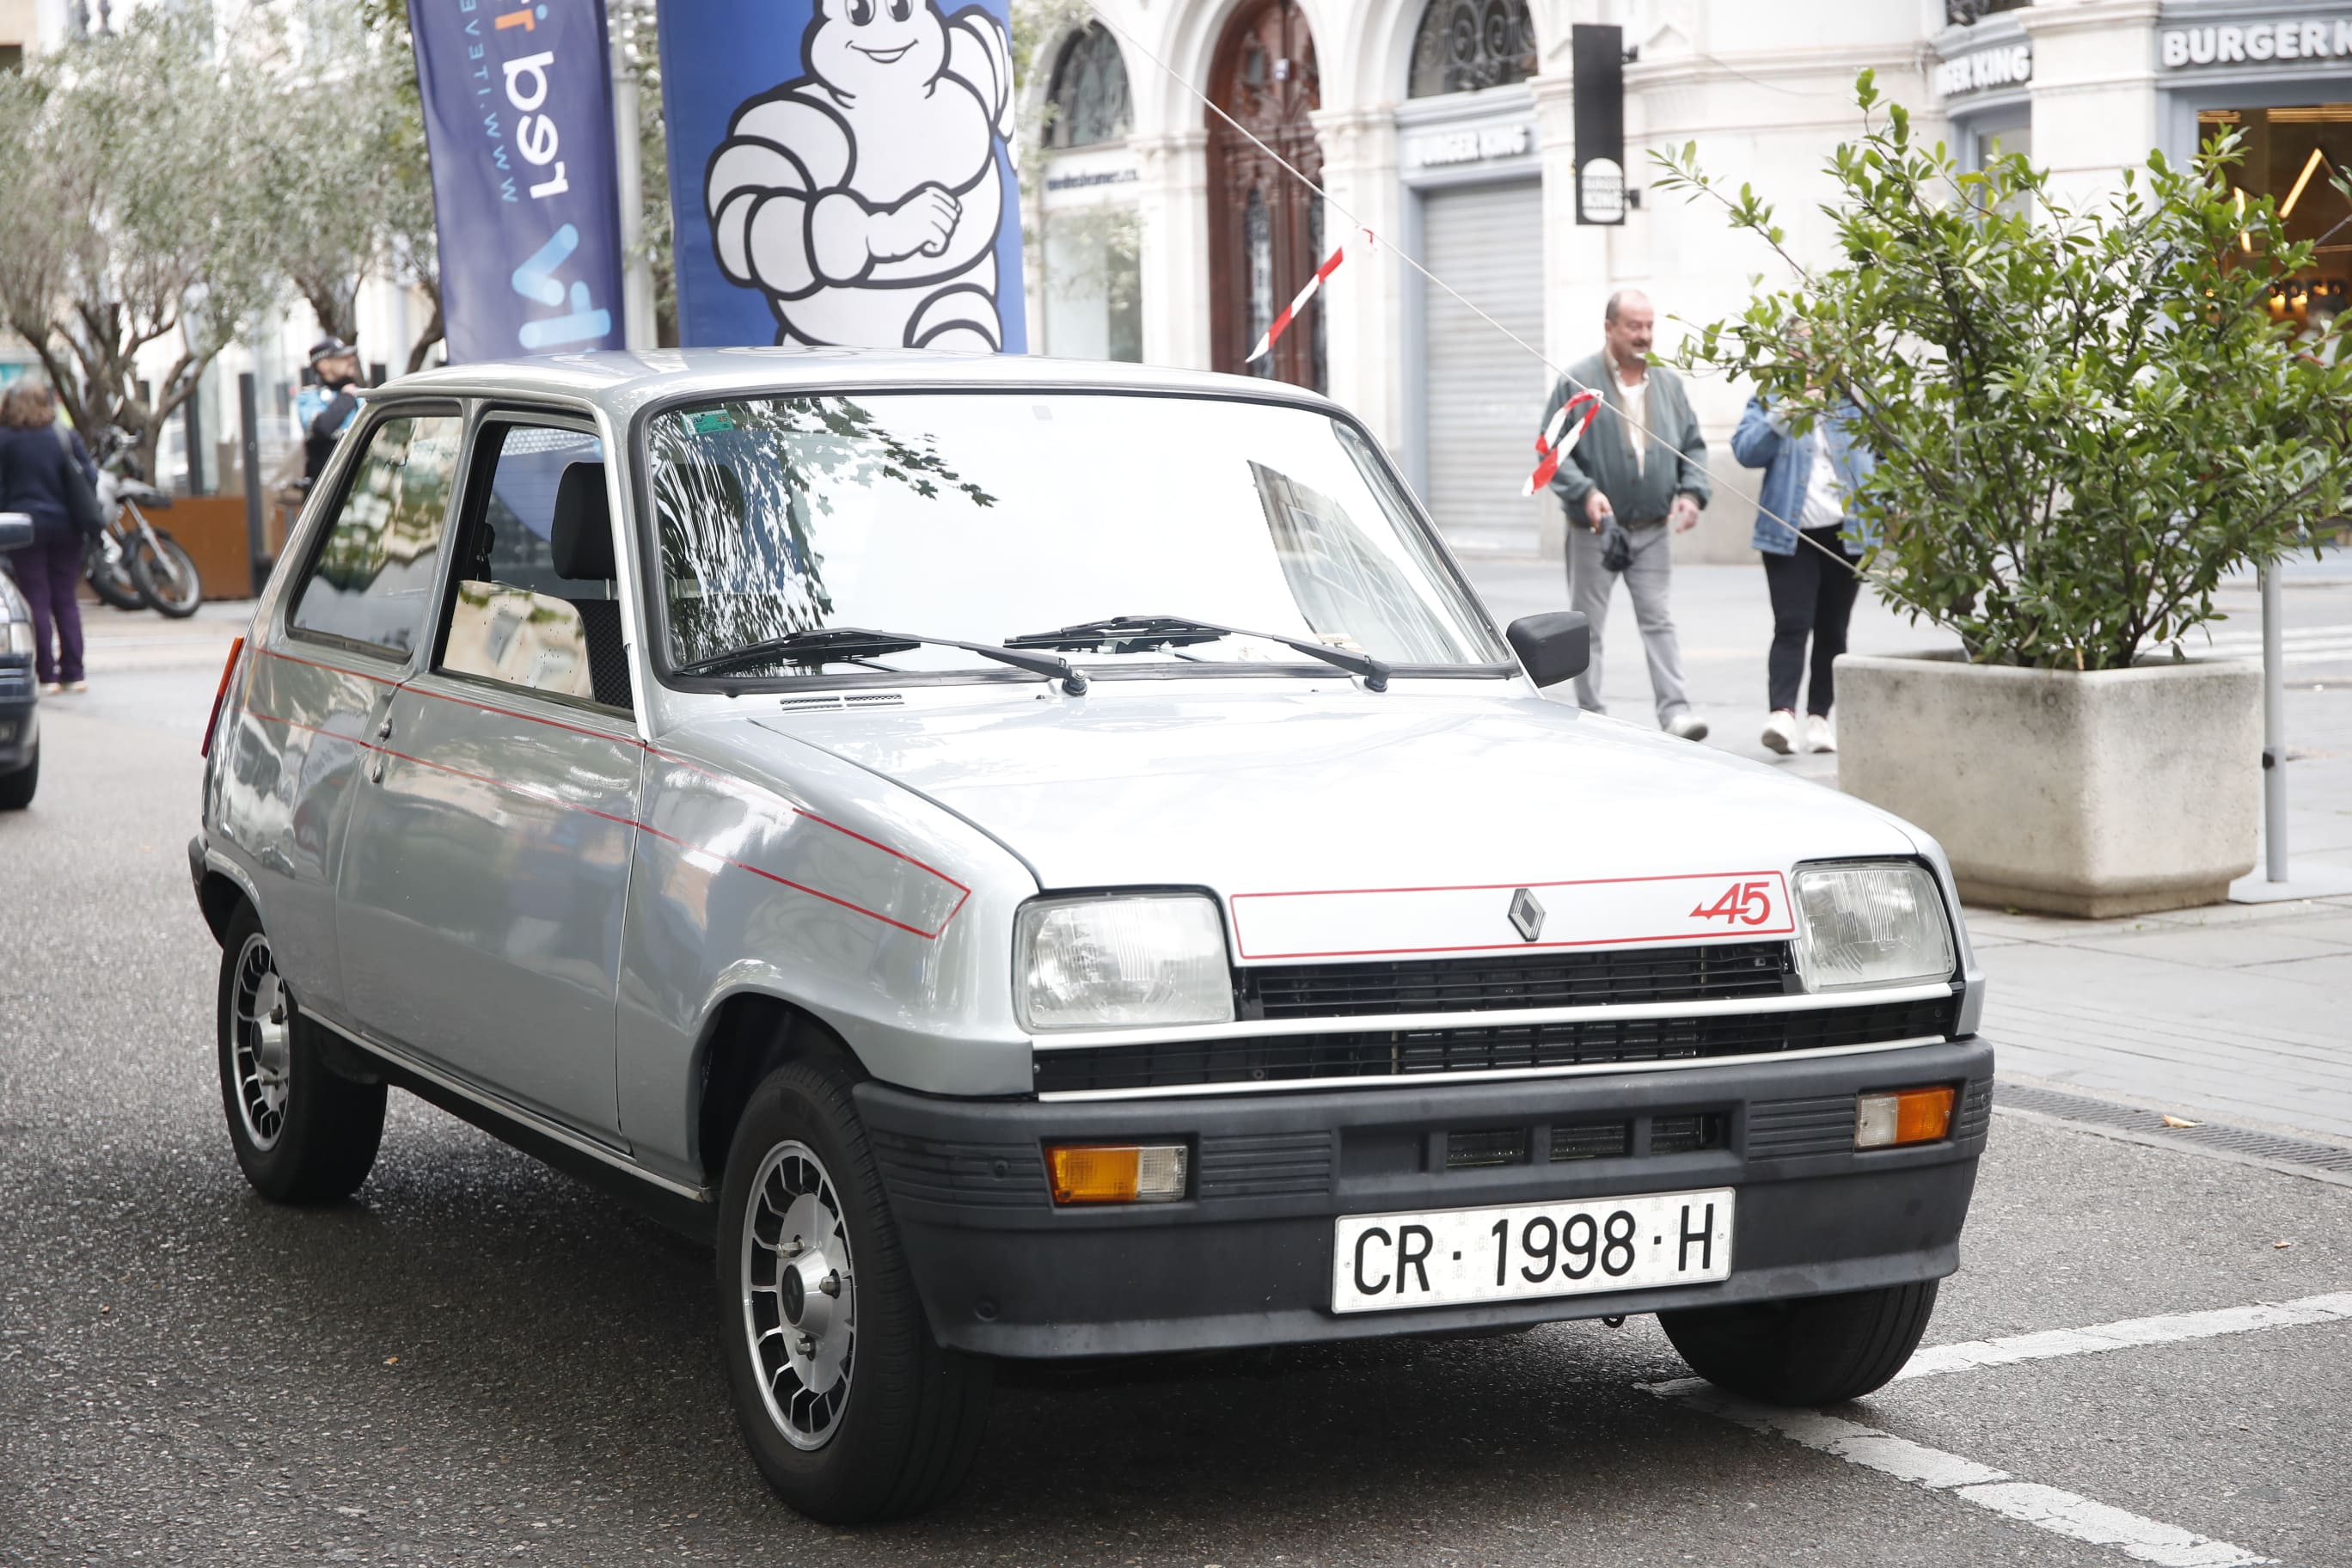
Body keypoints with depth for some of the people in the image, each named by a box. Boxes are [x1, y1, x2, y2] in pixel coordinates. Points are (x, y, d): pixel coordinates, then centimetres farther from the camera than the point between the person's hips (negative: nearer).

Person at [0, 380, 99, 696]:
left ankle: (46, 675, -3)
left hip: (26, 527, -2)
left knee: (37, 601, 1)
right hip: (65, 527, 2)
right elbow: (90, 479, 1)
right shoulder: (67, 439, 2)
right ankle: (73, 673, 7)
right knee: (65, 600, 9)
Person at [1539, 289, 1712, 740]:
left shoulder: (1669, 383, 10)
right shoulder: (1577, 382, -5)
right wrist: (1584, 492, -20)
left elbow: (1693, 446, 15)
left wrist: (1691, 492, -2)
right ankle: (1590, 715, 12)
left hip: (1653, 531, 3)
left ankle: (1675, 710, -7)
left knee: (1658, 620, -3)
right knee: (1587, 624, 4)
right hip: (1594, 531, -3)